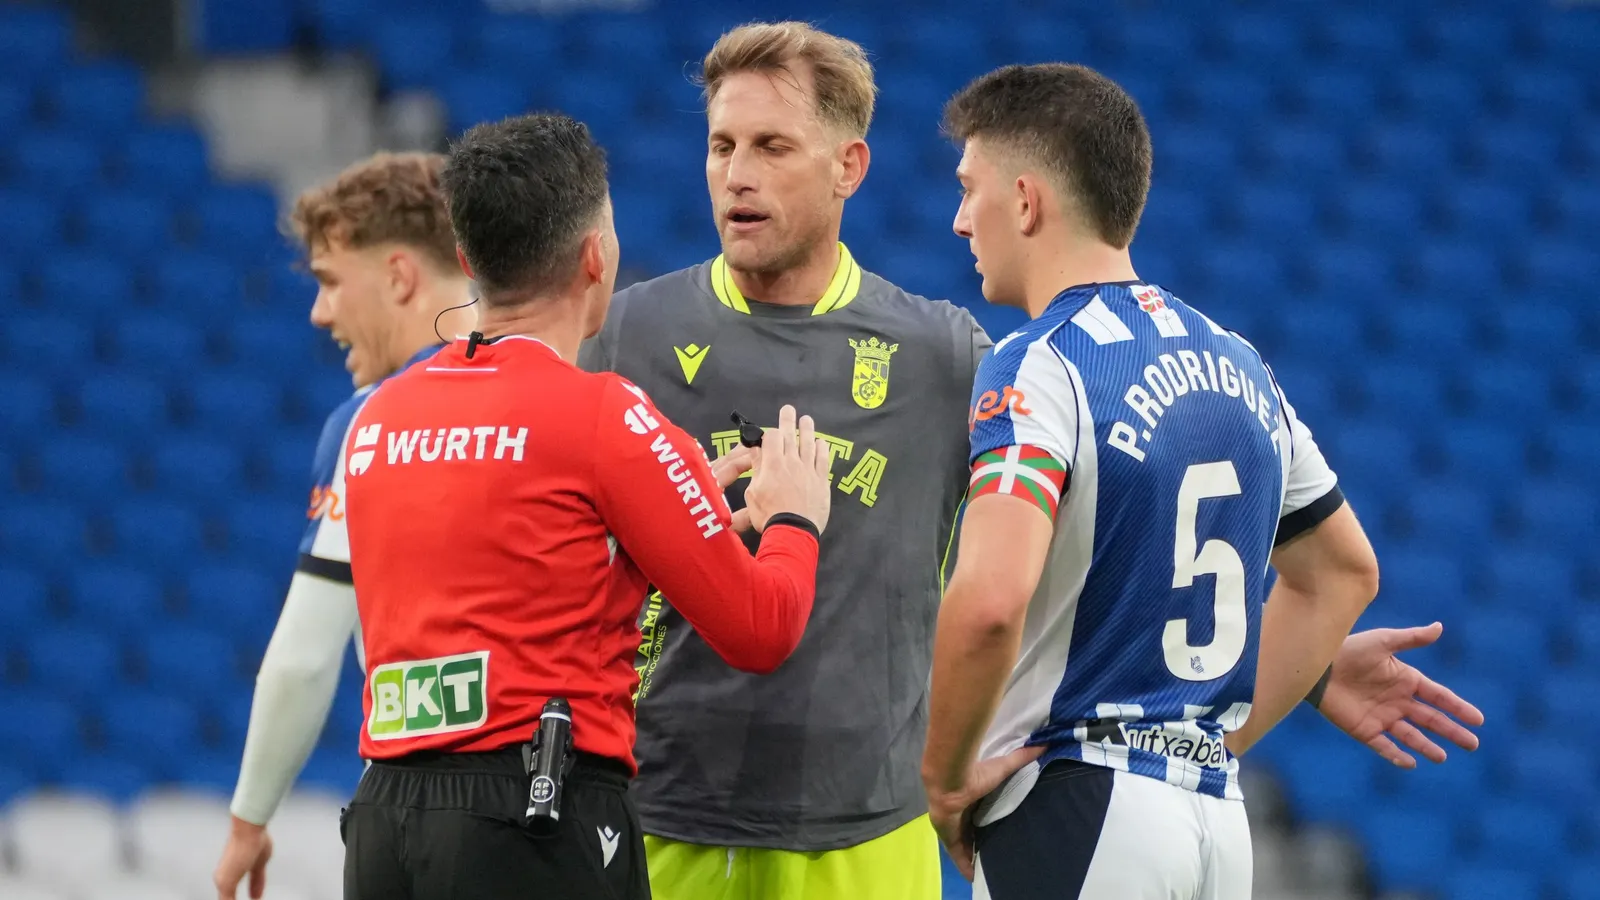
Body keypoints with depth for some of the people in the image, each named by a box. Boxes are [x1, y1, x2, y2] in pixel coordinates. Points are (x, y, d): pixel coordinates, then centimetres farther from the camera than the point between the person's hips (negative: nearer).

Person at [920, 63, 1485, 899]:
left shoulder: (1039, 367, -12)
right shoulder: (1232, 360, 12)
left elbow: (989, 601, -28)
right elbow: (1340, 570, 23)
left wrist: (946, 773, -14)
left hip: (1073, 809, -7)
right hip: (1218, 813, 7)